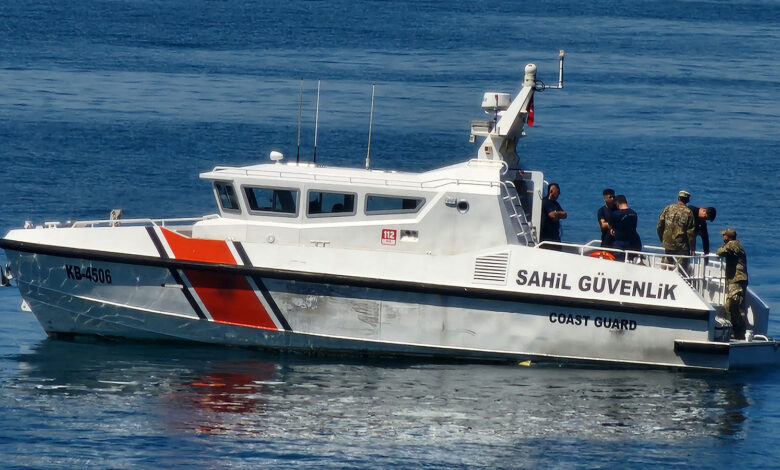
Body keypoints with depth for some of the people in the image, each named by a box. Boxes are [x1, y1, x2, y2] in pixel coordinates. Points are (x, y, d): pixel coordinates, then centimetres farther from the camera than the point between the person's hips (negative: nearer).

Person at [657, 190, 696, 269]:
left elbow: (659, 226, 5)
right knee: (682, 269, 2)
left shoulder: (668, 209, 0)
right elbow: (691, 232, -10)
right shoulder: (688, 213, -9)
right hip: (682, 247, -3)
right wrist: (692, 249, -3)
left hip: (668, 244, 3)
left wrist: (662, 240, 19)